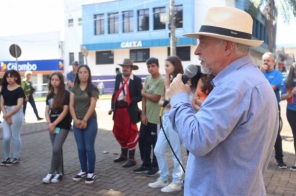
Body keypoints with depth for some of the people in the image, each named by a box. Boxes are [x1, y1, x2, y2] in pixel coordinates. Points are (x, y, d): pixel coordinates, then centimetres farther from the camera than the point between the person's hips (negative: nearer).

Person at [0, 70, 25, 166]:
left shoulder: (19, 89, -9)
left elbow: (19, 105, -14)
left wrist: (8, 114, -13)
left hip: (16, 114, -5)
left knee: (15, 136, 4)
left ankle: (16, 157, 17)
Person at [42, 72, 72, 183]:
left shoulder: (66, 94, -8)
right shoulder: (49, 95, 10)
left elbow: (65, 111, -13)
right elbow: (47, 111, 8)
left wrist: (54, 124, -13)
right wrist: (49, 123, -8)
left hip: (63, 126, -6)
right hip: (52, 126, 6)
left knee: (56, 149, -10)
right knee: (57, 149, 10)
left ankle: (51, 173, 1)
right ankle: (59, 173, 18)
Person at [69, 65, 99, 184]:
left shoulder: (93, 89, -2)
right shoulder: (74, 89, 10)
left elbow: (92, 105, -9)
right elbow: (71, 105, 5)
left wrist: (85, 120, -14)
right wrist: (76, 119, -9)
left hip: (90, 121, -4)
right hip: (77, 122, 4)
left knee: (89, 147, -2)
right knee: (80, 148, 9)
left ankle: (91, 172, 8)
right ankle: (83, 170, 22)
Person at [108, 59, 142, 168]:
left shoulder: (136, 80, -6)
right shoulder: (118, 77, 10)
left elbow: (141, 96, -6)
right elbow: (115, 92, 14)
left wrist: (130, 100, -21)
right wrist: (112, 107, 10)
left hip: (129, 110, -6)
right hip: (118, 109, 6)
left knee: (130, 134, 2)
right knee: (118, 133, 16)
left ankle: (131, 159, 13)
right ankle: (124, 155, 35)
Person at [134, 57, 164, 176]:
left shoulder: (161, 81, -13)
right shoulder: (147, 79, 9)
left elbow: (155, 98, -17)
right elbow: (143, 98, 7)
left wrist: (143, 93, -1)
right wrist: (143, 114, 1)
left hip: (156, 117, -7)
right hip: (146, 116, 8)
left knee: (155, 143, 4)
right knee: (142, 140, 13)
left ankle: (155, 166, 21)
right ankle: (146, 164, 27)